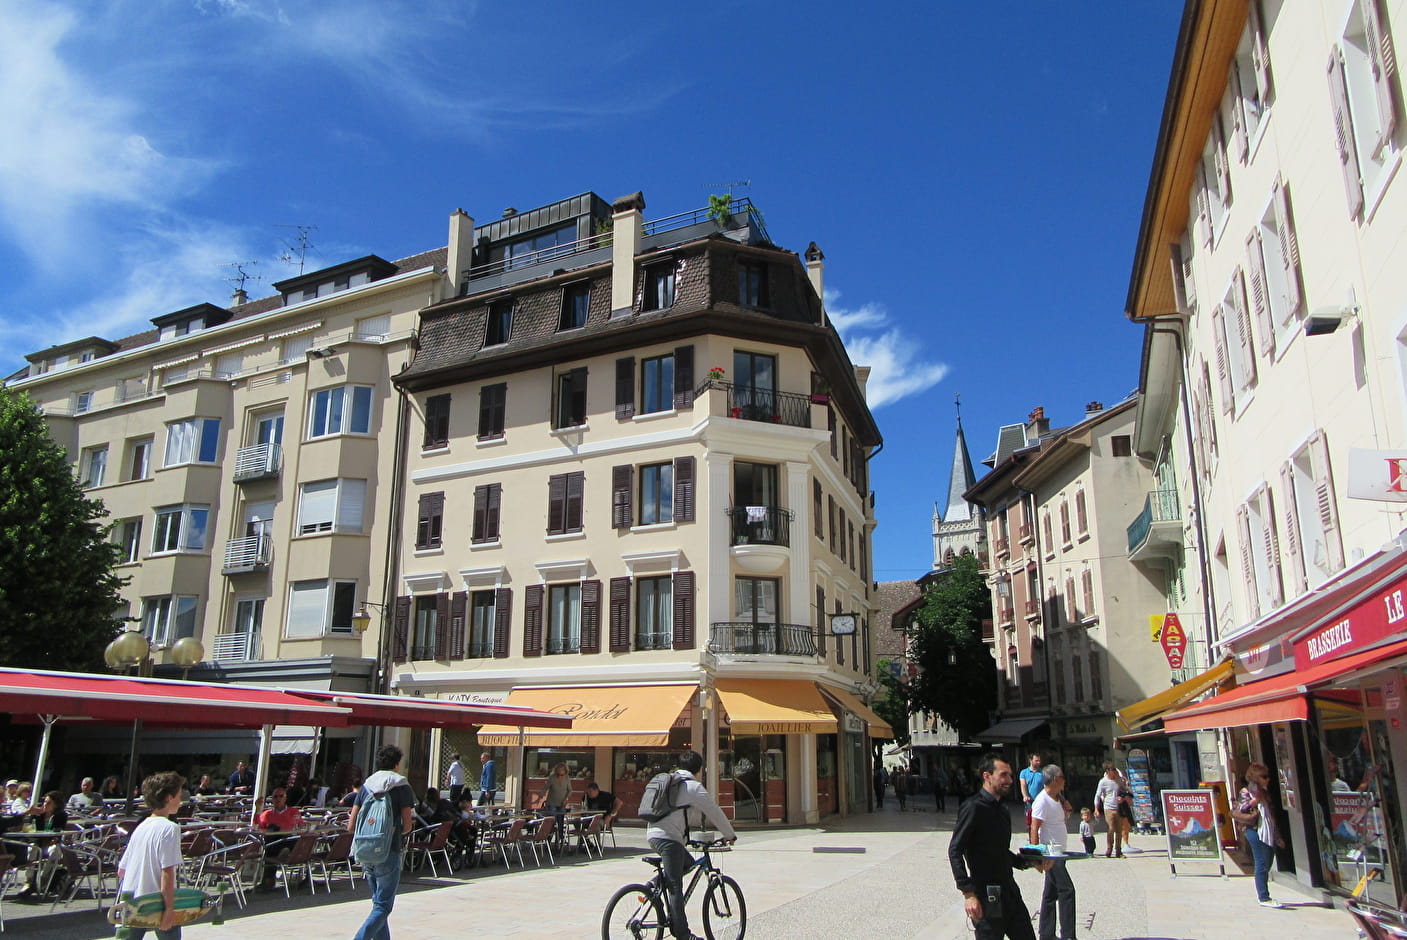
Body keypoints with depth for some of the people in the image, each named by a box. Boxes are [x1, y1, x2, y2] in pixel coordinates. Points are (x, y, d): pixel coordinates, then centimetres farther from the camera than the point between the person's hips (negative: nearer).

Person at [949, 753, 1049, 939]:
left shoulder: (1002, 811, 14)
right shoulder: (974, 807, -13)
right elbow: (955, 852, -18)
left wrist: (1030, 862, 9)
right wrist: (968, 894, -23)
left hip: (1010, 891, 8)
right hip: (986, 896, -8)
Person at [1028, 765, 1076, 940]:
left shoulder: (1057, 798, 11)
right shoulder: (1042, 800, -17)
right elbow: (1034, 828, -20)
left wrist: (1066, 810, 5)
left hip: (1058, 852, 9)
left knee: (1051, 893, 12)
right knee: (1067, 890, -11)